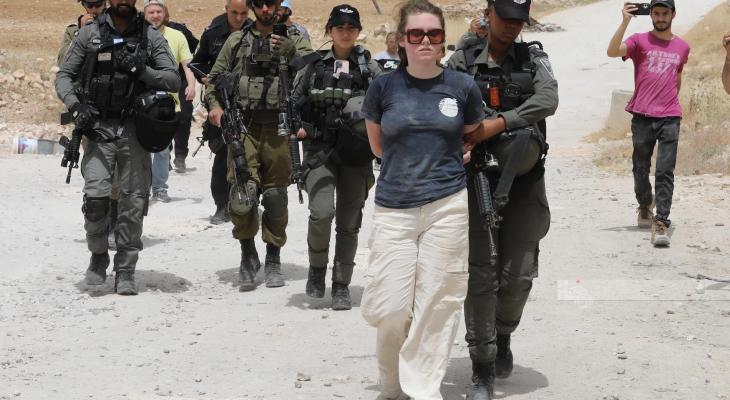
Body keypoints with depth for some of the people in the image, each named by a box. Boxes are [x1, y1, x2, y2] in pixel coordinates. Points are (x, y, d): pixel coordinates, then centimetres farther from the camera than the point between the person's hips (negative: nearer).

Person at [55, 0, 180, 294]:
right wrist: (75, 105, -11)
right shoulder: (89, 34, 6)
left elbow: (173, 81, 0)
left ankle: (125, 271, 10)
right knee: (95, 197, -13)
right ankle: (98, 256, 12)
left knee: (134, 201, 0)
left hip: (134, 129, 1)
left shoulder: (152, 37, 6)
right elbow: (64, 76, 7)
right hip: (98, 128, 0)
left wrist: (140, 69, -16)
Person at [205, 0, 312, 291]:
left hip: (278, 128, 0)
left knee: (276, 196, 5)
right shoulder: (237, 40, 13)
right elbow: (214, 78, 17)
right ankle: (248, 254, 7)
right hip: (243, 126, 0)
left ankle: (273, 259, 19)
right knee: (241, 192, -13)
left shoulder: (292, 39, 9)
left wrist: (288, 48, -19)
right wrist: (215, 105, -1)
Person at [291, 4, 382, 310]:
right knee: (322, 211, -21)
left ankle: (341, 287, 17)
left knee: (349, 222, 4)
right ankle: (317, 268, 5)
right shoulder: (314, 66, 8)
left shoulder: (369, 68, 6)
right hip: (320, 151, -1)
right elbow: (293, 103, 14)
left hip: (356, 154, 1)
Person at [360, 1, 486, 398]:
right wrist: (411, 163, 11)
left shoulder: (462, 87, 1)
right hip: (393, 206, 0)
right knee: (389, 308, -2)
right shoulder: (383, 86, 0)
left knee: (437, 304, 0)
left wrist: (444, 161, 8)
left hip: (447, 205, 0)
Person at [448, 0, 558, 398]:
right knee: (481, 273, -4)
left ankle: (503, 336, 30)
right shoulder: (463, 60, 3)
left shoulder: (534, 58, 5)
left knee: (519, 273, 1)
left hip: (523, 181, 1)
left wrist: (495, 125, -22)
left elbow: (547, 101, -12)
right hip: (476, 177, -1)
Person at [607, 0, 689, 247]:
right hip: (642, 116, -1)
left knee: (665, 172, -9)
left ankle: (660, 224, -14)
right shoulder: (640, 41, 2)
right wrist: (625, 22, -22)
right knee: (641, 168, 11)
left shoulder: (682, 47, 11)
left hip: (670, 118, 1)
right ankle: (645, 207, 36)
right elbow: (612, 52, -16)